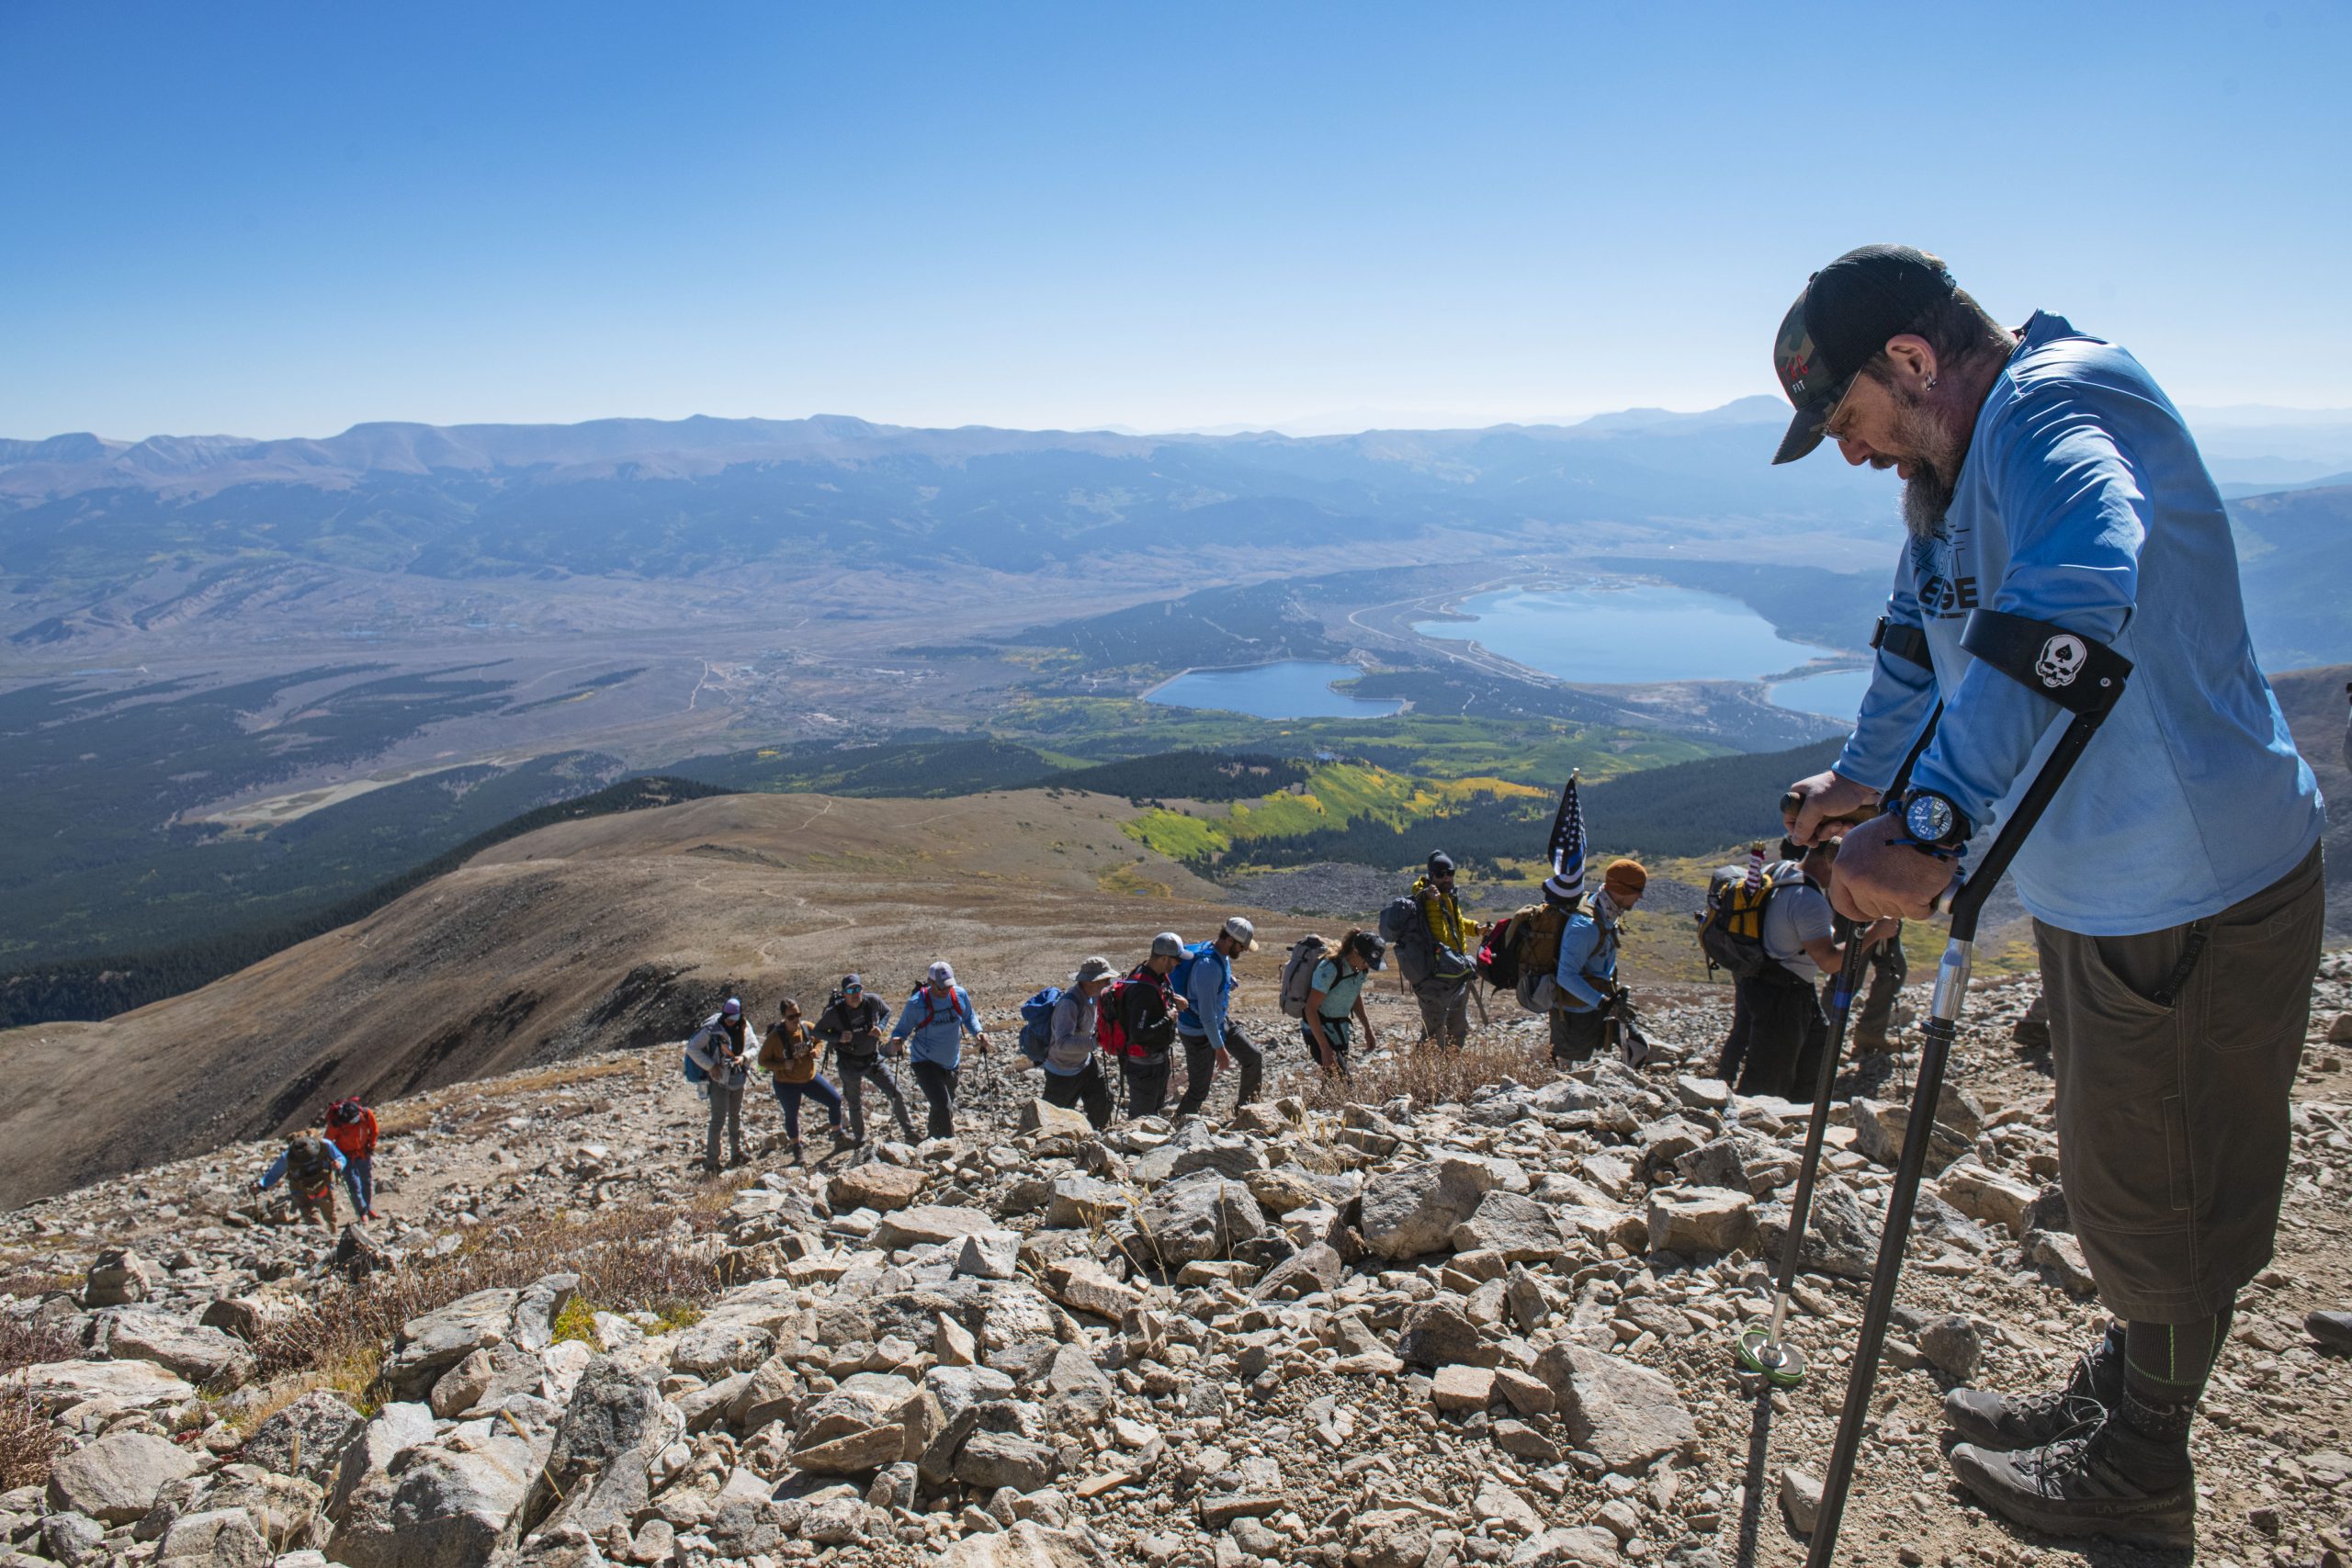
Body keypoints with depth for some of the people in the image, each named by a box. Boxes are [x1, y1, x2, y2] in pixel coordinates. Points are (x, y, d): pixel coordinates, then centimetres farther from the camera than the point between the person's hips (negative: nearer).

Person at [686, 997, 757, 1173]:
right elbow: (692, 1048, -14)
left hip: (738, 1078, 5)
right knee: (718, 1119, -9)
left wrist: (744, 1057, -17)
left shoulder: (744, 1027, -4)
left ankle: (736, 1154, 31)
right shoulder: (712, 1028, -17)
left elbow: (755, 1047, 4)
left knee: (736, 1117, 17)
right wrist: (711, 1066, -20)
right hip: (719, 1079, -5)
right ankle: (711, 1161, -2)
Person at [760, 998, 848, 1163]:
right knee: (791, 1116, 10)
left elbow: (819, 1042, 10)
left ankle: (839, 1138, 18)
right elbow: (763, 1061, -13)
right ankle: (797, 1152, 29)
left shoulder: (808, 1028, -11)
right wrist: (783, 1065, -28)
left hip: (810, 1077, 4)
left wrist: (816, 1051, -13)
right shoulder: (775, 1037, -21)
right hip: (786, 1083, -4)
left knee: (835, 1100, 1)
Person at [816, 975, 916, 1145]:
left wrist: (880, 1027, -14)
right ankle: (859, 1138, 39)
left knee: (896, 1095, 0)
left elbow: (887, 1011, 6)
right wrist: (838, 1038, -26)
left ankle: (909, 1132, 17)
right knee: (855, 1104, 15)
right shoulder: (834, 1012, -22)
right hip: (849, 1065, -2)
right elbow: (817, 1032, -9)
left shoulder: (873, 1002, -16)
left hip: (873, 1059, 2)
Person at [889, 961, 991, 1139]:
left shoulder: (960, 995, -10)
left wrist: (978, 1032, -10)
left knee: (948, 1107, 22)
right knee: (943, 1107, -22)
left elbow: (969, 1017, 9)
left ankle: (934, 1140, 46)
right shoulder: (916, 1003, -20)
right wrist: (896, 1039, -30)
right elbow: (902, 1029, -7)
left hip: (952, 1063, 5)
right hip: (926, 1062, -5)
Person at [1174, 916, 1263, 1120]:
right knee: (1199, 1091, 0)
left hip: (1220, 1021, 9)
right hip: (1199, 1033, -9)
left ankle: (1244, 1108, 31)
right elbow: (1206, 1014, -31)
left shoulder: (1222, 956, -2)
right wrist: (1219, 1048, -27)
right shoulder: (1208, 965, -33)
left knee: (1253, 1057, 14)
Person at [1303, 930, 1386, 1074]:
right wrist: (1324, 1048, -24)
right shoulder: (1329, 970, -25)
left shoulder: (1360, 969, -2)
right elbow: (1311, 1009, -23)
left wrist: (1368, 1029, 9)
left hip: (1339, 1032, 8)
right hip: (1318, 1031, -8)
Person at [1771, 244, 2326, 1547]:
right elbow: (1925, 628, 23)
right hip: (2095, 876, 10)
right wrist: (1862, 775, 27)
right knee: (2114, 1173, 23)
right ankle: (2117, 1397, 43)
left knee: (2155, 1193, 8)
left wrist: (1933, 824, -53)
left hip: (2194, 889, -10)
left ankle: (2139, 1470, 28)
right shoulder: (1956, 460, 7)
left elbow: (2070, 606, -46)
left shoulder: (2059, 411, -25)